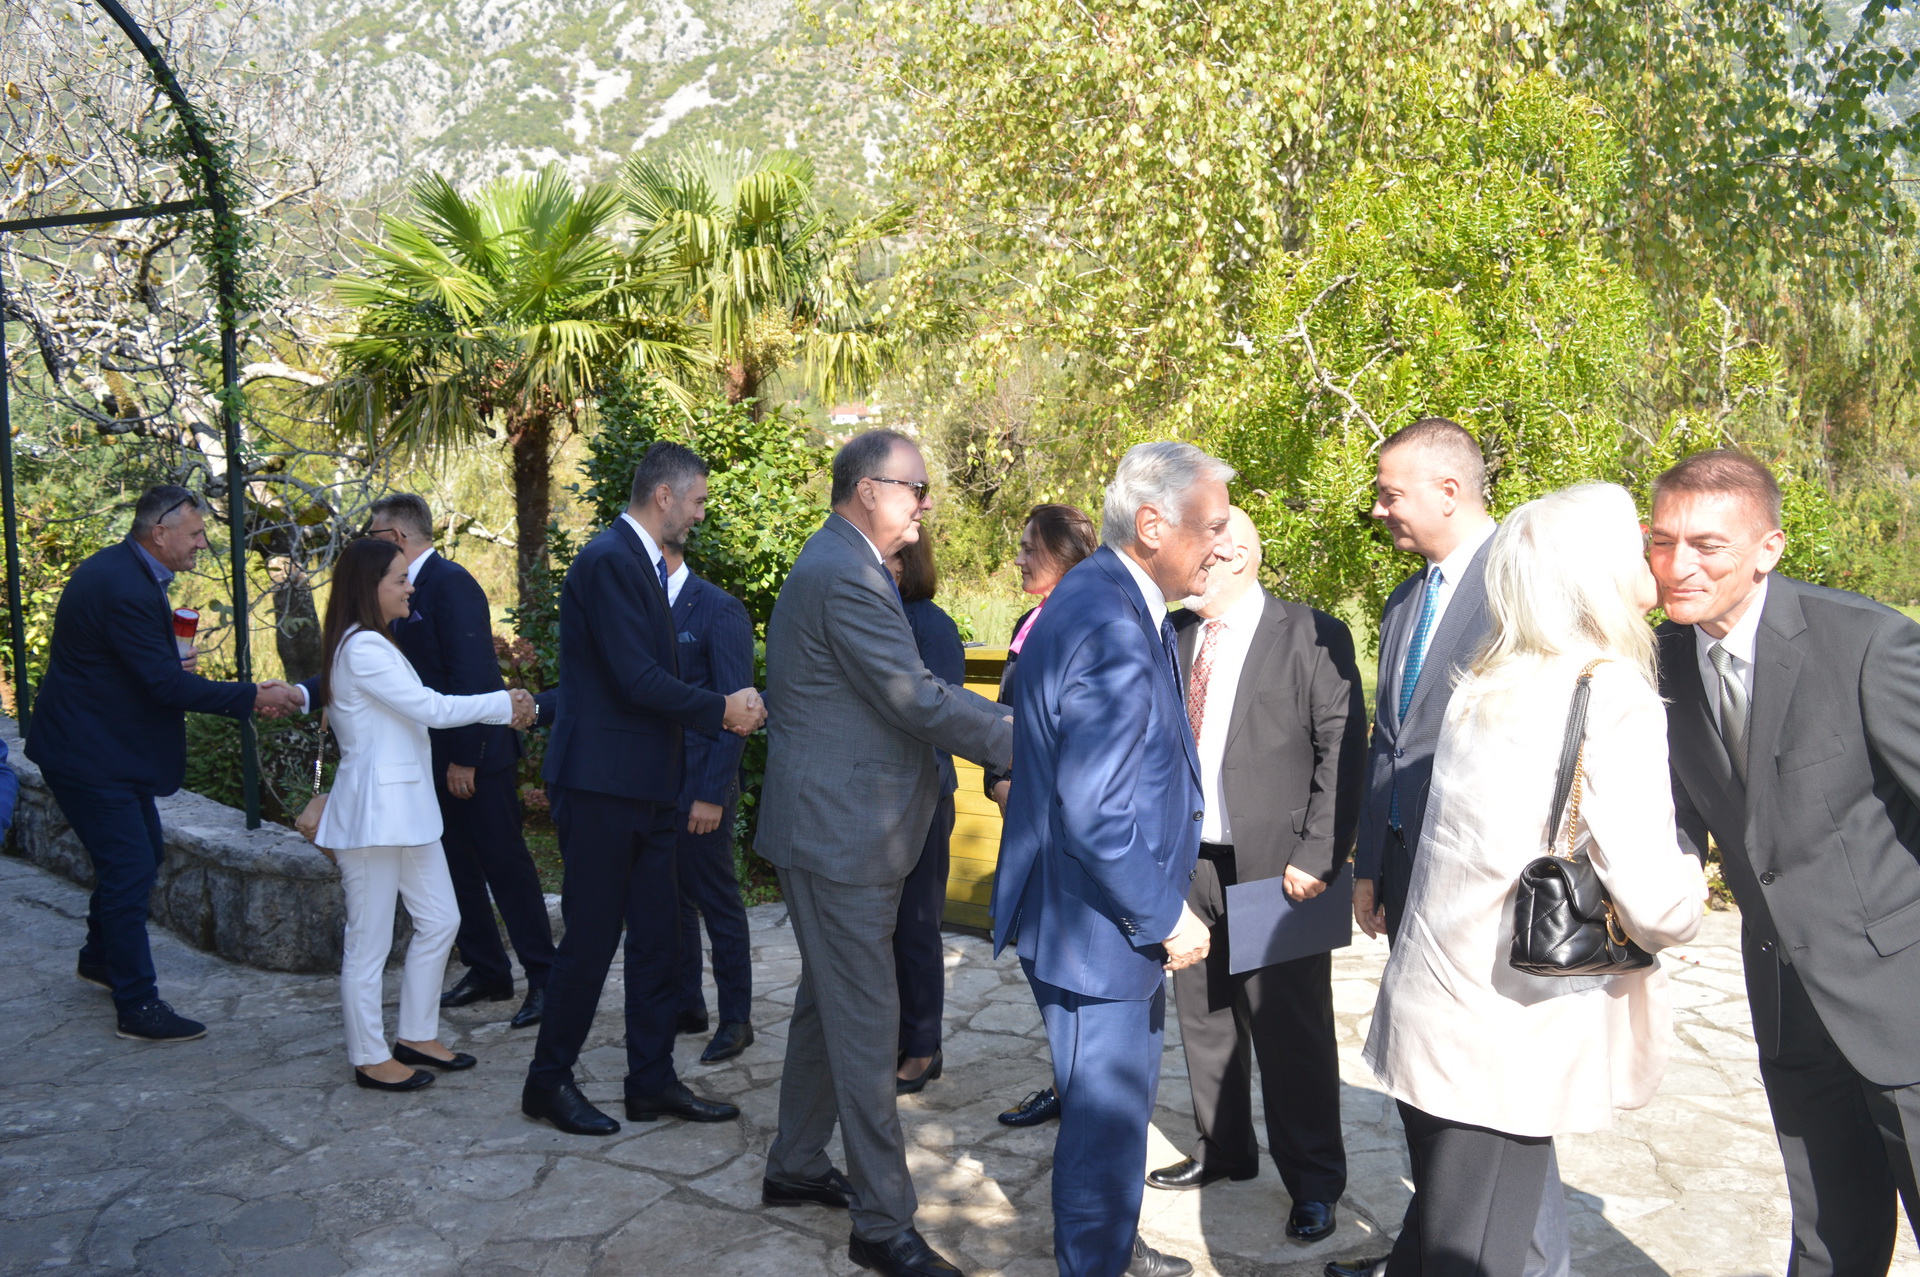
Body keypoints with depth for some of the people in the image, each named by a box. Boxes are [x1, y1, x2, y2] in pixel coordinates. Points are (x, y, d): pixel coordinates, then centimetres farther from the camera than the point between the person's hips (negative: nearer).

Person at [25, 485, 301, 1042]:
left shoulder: (119, 570, 8)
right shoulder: (124, 588, -25)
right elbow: (167, 683, -27)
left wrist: (170, 664, 2)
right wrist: (252, 697, -24)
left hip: (108, 745, 11)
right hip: (89, 754, -11)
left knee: (143, 852, 21)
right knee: (130, 868, -7)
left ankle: (100, 955, 41)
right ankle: (138, 1006, 0)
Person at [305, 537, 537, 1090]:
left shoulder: (377, 645, 17)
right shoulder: (362, 648, -15)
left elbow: (419, 711, 12)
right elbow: (431, 708, -16)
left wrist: (501, 709, 2)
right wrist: (503, 703, -6)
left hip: (407, 806, 10)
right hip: (373, 809, -10)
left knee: (440, 920, 14)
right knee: (371, 940, 1)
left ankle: (416, 1035, 25)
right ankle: (371, 1058, 13)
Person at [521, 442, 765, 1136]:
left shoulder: (641, 562, 16)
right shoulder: (609, 560, -16)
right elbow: (636, 679, -22)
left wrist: (725, 708, 4)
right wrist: (723, 709, -13)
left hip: (643, 786, 10)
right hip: (601, 783, -10)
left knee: (657, 936, 12)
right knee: (591, 937, 2)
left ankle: (652, 1083, 23)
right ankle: (548, 1081, 19)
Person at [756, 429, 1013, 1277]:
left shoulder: (837, 566, 15)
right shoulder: (844, 576, -20)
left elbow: (908, 689, 14)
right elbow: (918, 703, -24)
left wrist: (1012, 723, 7)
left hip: (832, 827, 11)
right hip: (841, 835, -11)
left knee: (828, 1005, 20)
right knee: (866, 1024, -3)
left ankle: (795, 1167, 35)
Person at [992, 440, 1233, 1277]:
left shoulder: (1103, 598, 6)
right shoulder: (1112, 632, -27)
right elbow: (1095, 813, -29)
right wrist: (1164, 917, -19)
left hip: (1122, 913, 11)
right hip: (1095, 924, -11)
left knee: (1117, 1096, 26)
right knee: (1107, 1115, 6)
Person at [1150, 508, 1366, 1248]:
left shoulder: (1311, 636, -7)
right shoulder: (1171, 637, 8)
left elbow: (1343, 751, -9)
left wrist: (1318, 856, -14)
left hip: (1277, 867, -5)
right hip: (1188, 861, 5)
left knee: (1292, 1031, 5)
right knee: (1204, 1017, 17)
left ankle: (1313, 1181, 23)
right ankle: (1223, 1149, 37)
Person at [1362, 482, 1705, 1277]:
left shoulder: (1482, 689, 6)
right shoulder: (1616, 703, -15)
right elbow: (1655, 909, -18)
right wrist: (1689, 891, 2)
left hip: (1426, 1015, 7)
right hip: (1500, 1042, -7)